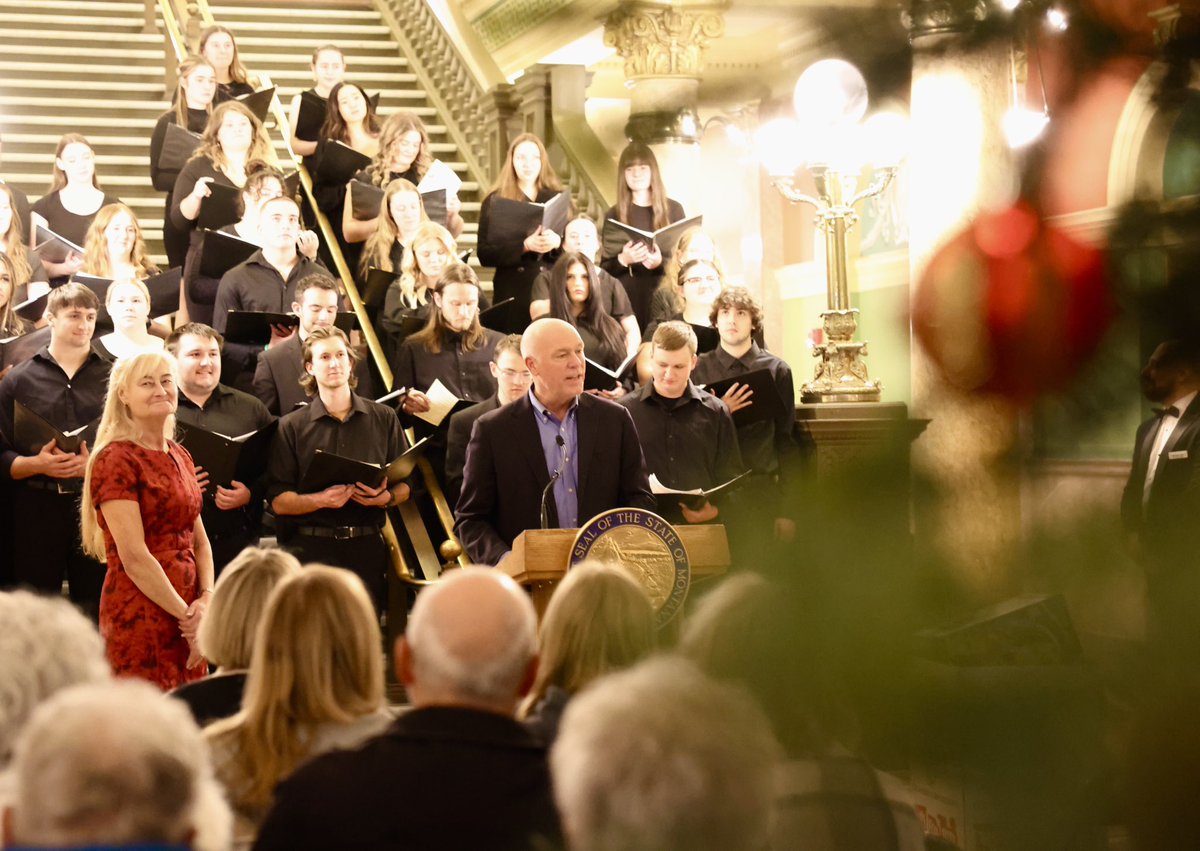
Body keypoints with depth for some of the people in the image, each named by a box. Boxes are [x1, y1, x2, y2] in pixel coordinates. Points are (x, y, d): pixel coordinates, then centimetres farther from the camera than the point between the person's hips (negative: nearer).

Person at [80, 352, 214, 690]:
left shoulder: (180, 456, 14)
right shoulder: (116, 460, -10)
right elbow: (134, 557, -15)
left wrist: (206, 599, -3)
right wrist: (187, 615, -13)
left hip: (186, 614, 7)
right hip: (139, 615, -7)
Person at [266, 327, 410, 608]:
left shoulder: (384, 419, 11)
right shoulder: (291, 427, 5)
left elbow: (405, 485, 12)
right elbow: (278, 502, -1)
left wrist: (386, 498, -9)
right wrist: (321, 500, -17)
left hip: (367, 546, 2)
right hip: (311, 546, -2)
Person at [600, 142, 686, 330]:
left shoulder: (673, 209, 6)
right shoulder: (614, 215, 7)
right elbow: (604, 268, 7)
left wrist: (662, 262, -14)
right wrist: (623, 260, -15)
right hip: (626, 300, 0)